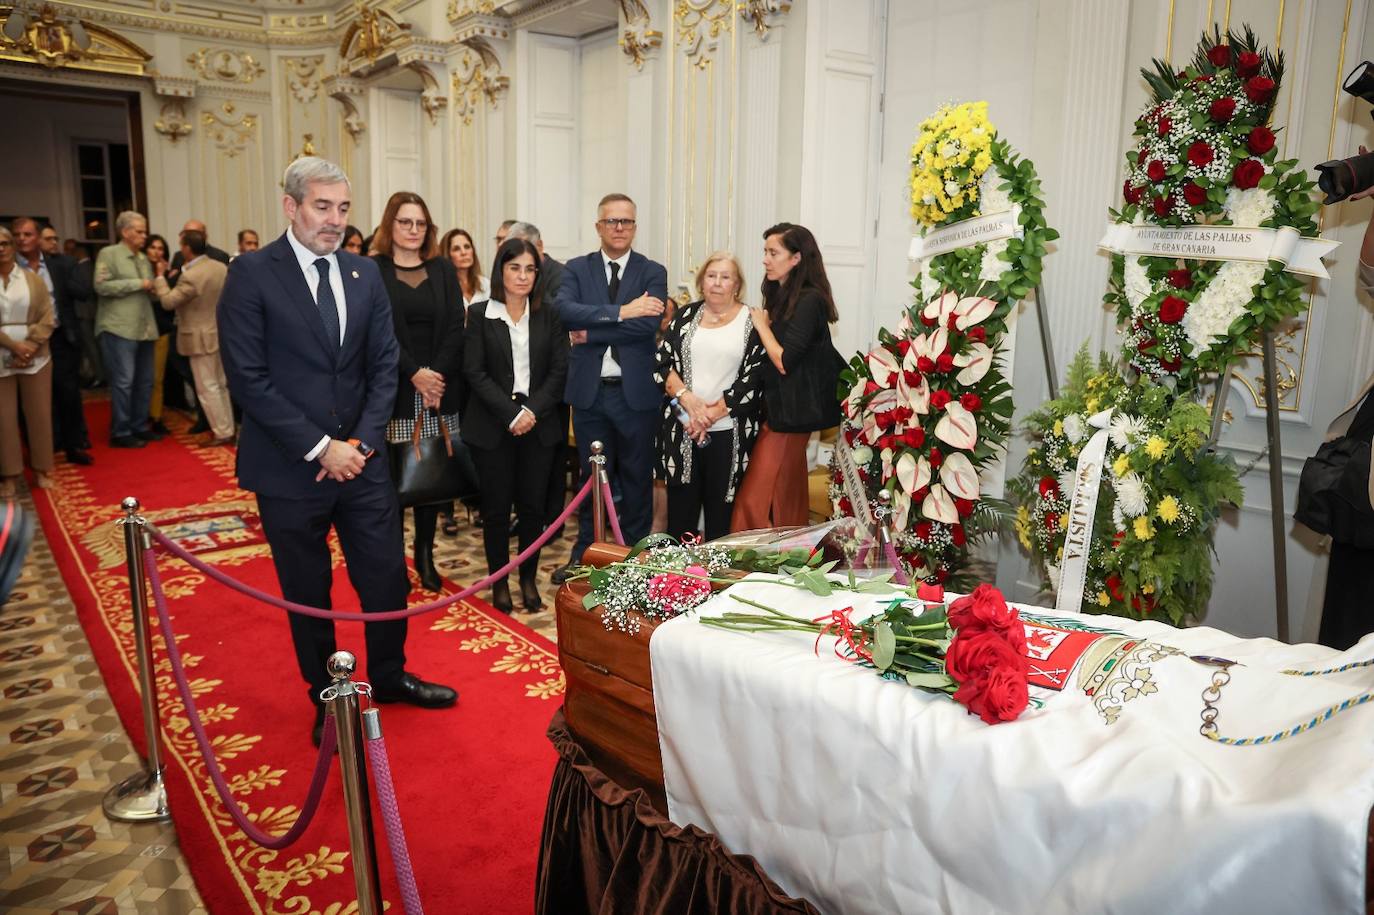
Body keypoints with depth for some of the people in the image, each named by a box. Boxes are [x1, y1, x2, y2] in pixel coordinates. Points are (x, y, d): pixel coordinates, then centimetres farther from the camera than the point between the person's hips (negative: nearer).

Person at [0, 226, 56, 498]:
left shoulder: (32, 278, 6)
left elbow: (47, 318, 0)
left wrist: (30, 347, -12)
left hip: (35, 359, 1)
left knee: (39, 414, 4)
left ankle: (41, 469, 15)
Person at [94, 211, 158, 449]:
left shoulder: (144, 258, 17)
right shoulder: (108, 254, -3)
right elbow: (101, 286, -14)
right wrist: (138, 284, -11)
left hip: (144, 328, 7)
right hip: (119, 329, -7)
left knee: (145, 381, 11)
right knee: (123, 381, -4)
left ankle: (139, 426, 21)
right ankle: (120, 432, 4)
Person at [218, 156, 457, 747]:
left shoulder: (365, 274, 5)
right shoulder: (252, 275, -9)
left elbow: (384, 365, 5)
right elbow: (249, 379, -14)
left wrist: (360, 441, -6)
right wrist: (319, 448, -16)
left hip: (359, 458, 4)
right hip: (290, 466, -3)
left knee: (388, 576, 10)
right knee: (308, 592, 11)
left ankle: (388, 677, 35)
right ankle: (328, 699, 32)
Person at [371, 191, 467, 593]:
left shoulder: (443, 269, 10)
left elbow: (456, 327, 2)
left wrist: (437, 374, -10)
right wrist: (415, 374, -15)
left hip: (440, 388, 3)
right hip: (394, 389, -3)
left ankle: (425, 553, 19)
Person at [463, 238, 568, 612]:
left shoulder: (549, 315, 6)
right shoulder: (479, 314, 0)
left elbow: (558, 370, 2)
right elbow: (475, 372, -5)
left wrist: (532, 411, -11)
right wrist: (511, 414, -13)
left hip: (538, 423, 2)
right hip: (493, 425, -1)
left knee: (533, 505, 5)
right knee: (496, 507, 4)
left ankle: (529, 578, 21)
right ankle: (499, 581, 18)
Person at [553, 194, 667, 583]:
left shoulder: (652, 272, 1)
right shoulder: (576, 269, 5)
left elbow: (649, 324, -15)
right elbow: (565, 310, -14)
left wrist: (592, 333, -14)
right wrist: (621, 311, -22)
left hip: (636, 391, -1)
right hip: (589, 390, 1)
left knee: (637, 476, 9)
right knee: (592, 474, 13)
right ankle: (585, 553, 27)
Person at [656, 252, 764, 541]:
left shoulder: (752, 322, 1)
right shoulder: (686, 315, 10)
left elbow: (754, 377, -7)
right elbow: (663, 361, 3)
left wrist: (711, 414, -13)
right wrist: (688, 399, -13)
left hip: (728, 431, -2)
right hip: (682, 429, 3)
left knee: (721, 514, 4)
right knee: (680, 509, 8)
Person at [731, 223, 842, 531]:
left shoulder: (809, 300, -15)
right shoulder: (780, 296, 13)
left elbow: (784, 361, -20)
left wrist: (762, 325, -9)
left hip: (789, 415, -9)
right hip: (775, 408, 9)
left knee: (756, 500, -7)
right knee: (788, 502, 16)